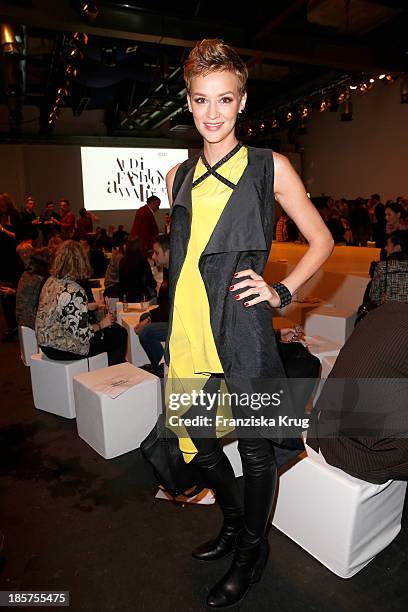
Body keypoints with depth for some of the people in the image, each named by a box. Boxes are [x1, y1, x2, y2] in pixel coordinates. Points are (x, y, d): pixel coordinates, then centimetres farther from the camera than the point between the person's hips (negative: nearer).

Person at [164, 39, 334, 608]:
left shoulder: (270, 166, 0)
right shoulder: (179, 177, 12)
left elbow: (322, 241, 4)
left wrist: (282, 290, -8)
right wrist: (176, 334, 16)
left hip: (243, 325, -4)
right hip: (191, 327, 5)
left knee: (255, 443, 9)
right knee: (198, 438, 17)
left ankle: (251, 550, 37)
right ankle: (234, 522, 46)